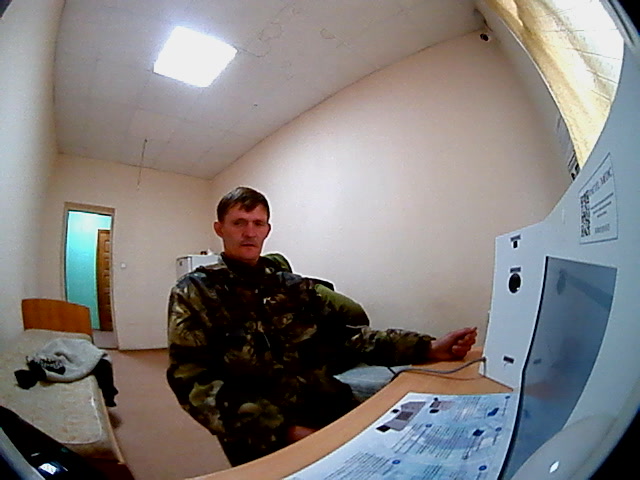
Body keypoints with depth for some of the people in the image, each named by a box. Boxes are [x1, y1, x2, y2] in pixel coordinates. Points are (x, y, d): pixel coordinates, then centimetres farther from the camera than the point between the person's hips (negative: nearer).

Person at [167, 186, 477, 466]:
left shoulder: (292, 285, 12)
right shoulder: (195, 293, 0)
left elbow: (346, 334, 6)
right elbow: (193, 381, -9)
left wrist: (428, 348, -6)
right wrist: (285, 430, -19)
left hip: (334, 411, 5)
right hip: (266, 438, -4)